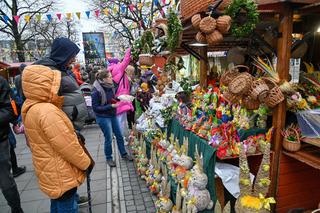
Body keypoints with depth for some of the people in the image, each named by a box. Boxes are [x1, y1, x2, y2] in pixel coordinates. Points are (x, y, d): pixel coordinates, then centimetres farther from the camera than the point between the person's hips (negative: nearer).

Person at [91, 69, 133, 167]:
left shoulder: (110, 87, -3)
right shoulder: (96, 91, -21)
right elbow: (95, 107, -18)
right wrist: (111, 106, -23)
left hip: (112, 115, 6)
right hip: (103, 117, -6)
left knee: (119, 135, 14)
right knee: (109, 138, 4)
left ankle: (124, 154, 34)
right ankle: (109, 158, 27)